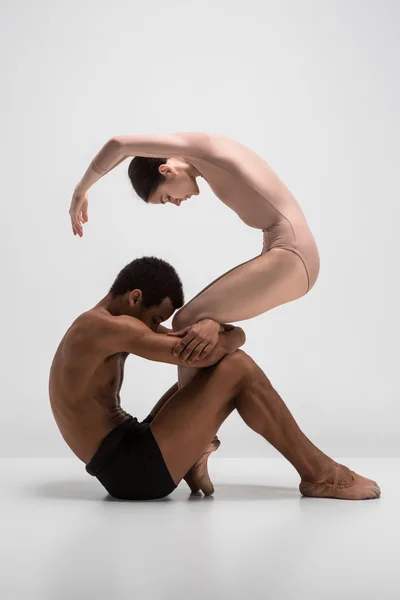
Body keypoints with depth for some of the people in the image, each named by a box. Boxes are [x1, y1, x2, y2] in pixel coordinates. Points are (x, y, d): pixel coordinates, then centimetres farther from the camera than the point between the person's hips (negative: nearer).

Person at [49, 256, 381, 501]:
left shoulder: (94, 329, 16)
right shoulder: (106, 326, -17)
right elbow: (203, 352, -21)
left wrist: (216, 330, 6)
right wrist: (234, 335, -1)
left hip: (123, 461, 11)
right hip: (133, 470, -11)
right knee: (237, 367, -14)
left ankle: (195, 453, 5)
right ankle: (319, 473, -4)